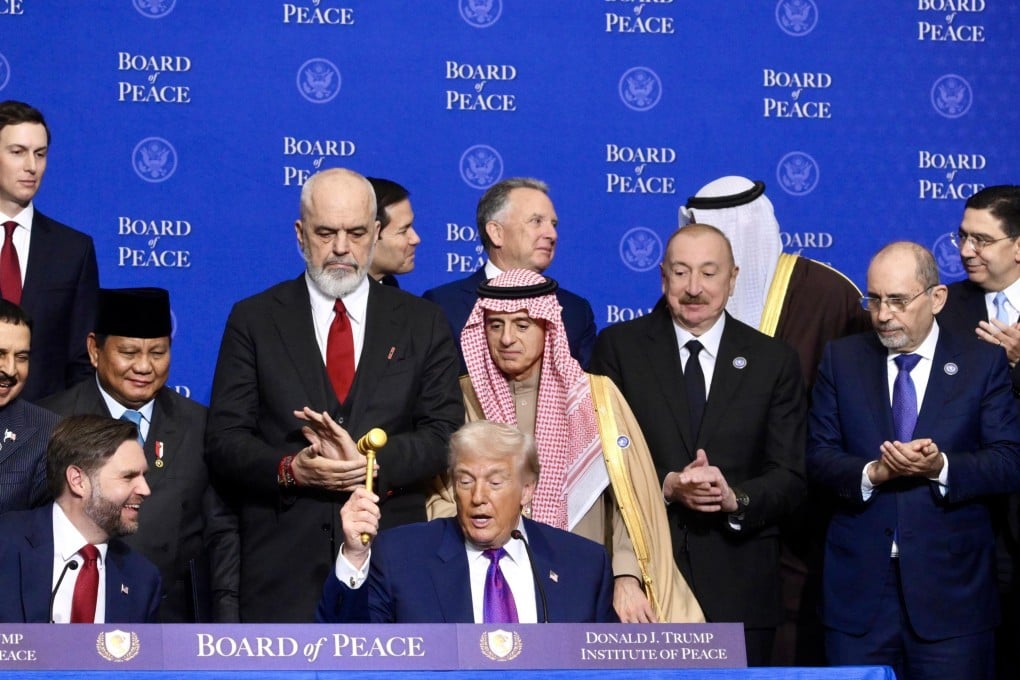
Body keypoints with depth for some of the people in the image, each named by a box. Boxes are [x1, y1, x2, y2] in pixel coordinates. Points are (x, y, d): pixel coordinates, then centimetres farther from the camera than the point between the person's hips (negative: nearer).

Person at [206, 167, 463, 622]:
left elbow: (446, 432, 4)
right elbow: (223, 439, 4)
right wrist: (291, 468, -15)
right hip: (282, 562, -1)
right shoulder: (253, 320, 9)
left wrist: (373, 461, -13)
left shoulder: (422, 323, 11)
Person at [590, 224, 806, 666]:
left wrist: (736, 498, -17)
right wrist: (665, 487, -17)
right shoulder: (618, 347, 4)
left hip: (739, 585, 1)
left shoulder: (774, 361, 7)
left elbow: (790, 479, 3)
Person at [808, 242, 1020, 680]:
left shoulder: (983, 364, 3)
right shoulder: (841, 359, 8)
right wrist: (873, 473, -17)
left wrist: (941, 466, -21)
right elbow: (818, 456, 3)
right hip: (858, 585, 1)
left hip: (951, 589, -1)